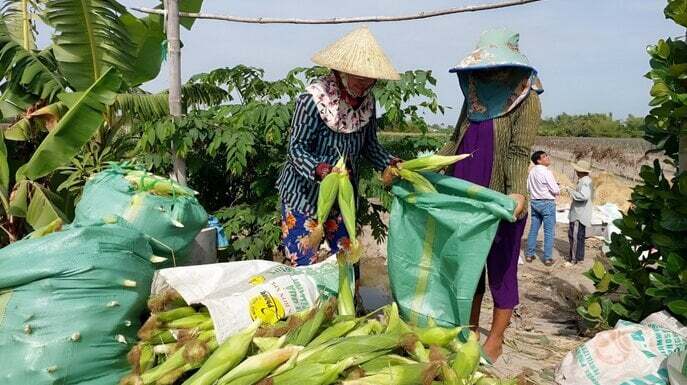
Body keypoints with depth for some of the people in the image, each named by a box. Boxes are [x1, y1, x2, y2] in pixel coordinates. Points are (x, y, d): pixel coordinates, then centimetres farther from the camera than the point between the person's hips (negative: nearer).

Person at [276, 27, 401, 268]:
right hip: (304, 195, -5)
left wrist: (390, 164, -9)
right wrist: (322, 171, -34)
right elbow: (296, 148, -18)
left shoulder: (367, 101, -2)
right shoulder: (313, 99, -20)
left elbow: (370, 145, 9)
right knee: (303, 266, -1)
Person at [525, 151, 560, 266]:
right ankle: (547, 258, 3)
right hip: (547, 203, -7)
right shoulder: (546, 172, -16)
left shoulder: (532, 172, 7)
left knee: (533, 229, 13)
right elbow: (556, 190, -16)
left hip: (534, 202, 7)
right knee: (549, 232, 0)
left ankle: (529, 254, 17)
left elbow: (528, 189, 15)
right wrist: (558, 190, 5)